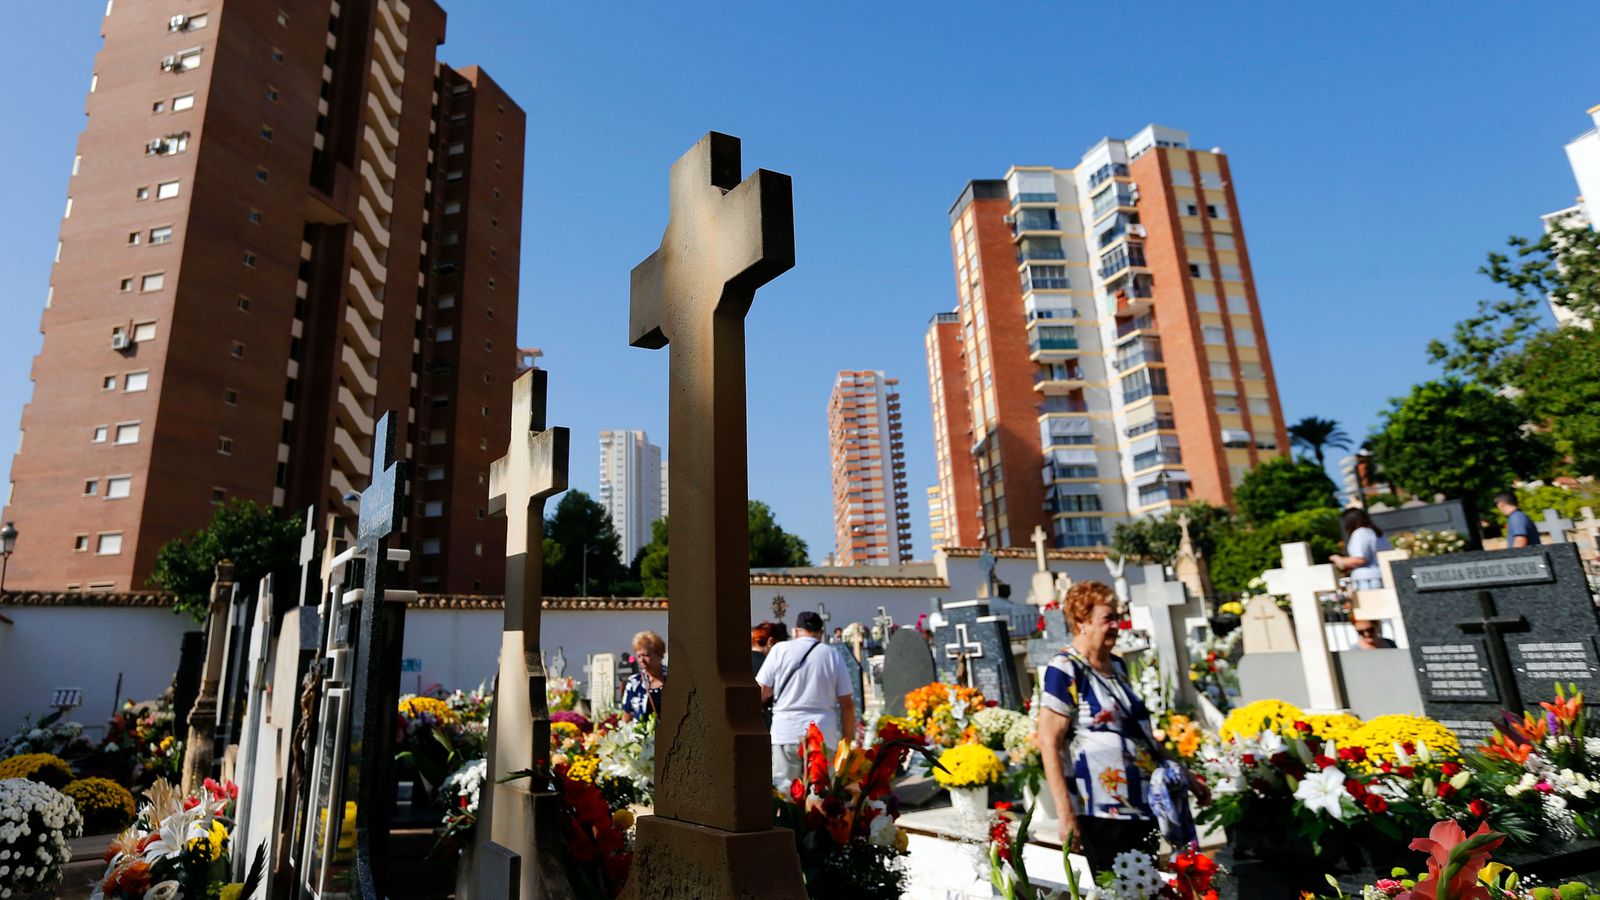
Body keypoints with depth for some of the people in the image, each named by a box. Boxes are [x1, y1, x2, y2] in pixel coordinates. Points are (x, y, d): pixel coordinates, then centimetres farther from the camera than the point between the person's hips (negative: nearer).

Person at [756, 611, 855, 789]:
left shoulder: (780, 649, 4)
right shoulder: (834, 657, 8)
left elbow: (761, 693, 2)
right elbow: (847, 704, 6)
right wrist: (849, 741, 15)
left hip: (785, 733, -1)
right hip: (823, 735, 1)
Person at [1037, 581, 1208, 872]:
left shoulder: (1117, 666, 11)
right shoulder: (1065, 670, -13)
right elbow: (1048, 743, -16)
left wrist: (1183, 774, 20)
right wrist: (1065, 814, -19)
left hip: (1143, 806, 7)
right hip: (1102, 813, -7)